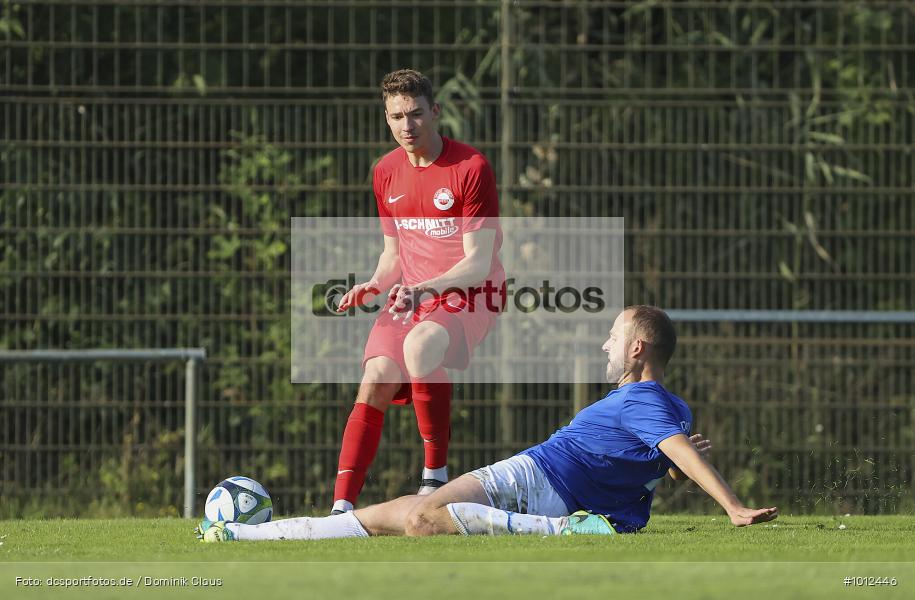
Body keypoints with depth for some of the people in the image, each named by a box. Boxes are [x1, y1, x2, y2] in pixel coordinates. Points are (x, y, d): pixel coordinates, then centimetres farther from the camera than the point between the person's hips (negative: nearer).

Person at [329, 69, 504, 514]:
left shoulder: (470, 168, -11)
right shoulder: (386, 173, 9)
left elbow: (477, 263, -14)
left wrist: (426, 288, -29)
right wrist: (371, 287, -3)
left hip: (468, 294, -6)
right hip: (411, 294, 6)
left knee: (420, 346, -35)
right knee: (374, 384, -14)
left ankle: (436, 474, -21)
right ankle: (342, 506, -15)